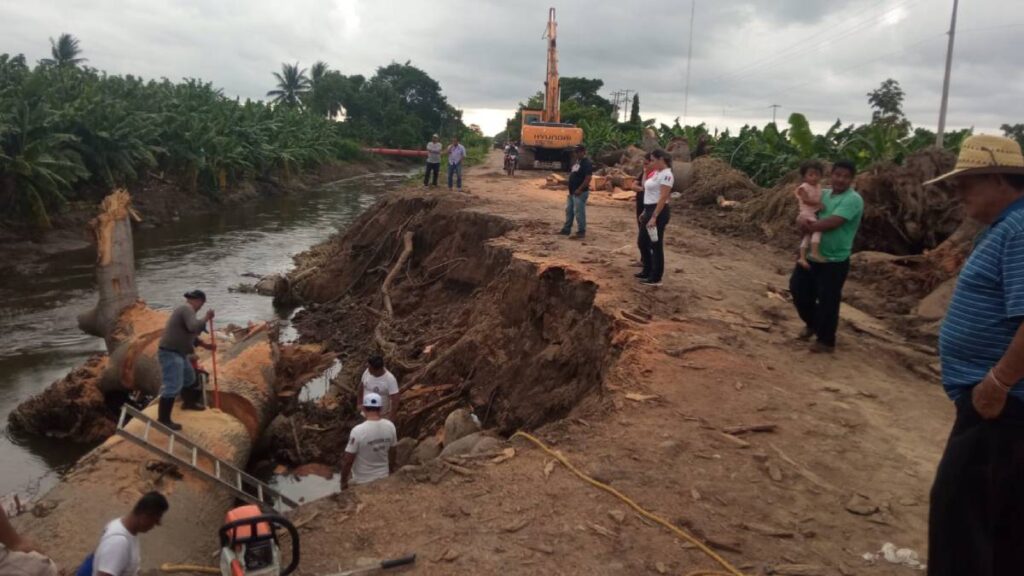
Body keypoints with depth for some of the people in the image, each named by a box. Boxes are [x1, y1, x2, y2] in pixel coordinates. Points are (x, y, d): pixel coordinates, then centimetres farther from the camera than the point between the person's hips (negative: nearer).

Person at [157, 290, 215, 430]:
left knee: (189, 379, 27)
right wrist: (206, 318, -18)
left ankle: (189, 402, 48)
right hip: (170, 353, -11)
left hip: (179, 353, 11)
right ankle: (163, 419, -9)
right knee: (172, 386, -12)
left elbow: (191, 334, 26)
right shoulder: (187, 309, -16)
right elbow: (194, 328, -33)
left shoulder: (185, 310, 16)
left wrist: (206, 345, 27)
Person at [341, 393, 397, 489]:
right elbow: (392, 453, 3)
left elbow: (348, 461, -19)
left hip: (363, 481, -4)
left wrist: (343, 482, -5)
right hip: (383, 477, 4)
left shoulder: (358, 431, -26)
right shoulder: (390, 426, -11)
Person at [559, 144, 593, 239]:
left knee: (579, 212, -7)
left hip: (580, 193, -10)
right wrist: (570, 188, 17)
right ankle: (566, 229, 25)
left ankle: (581, 233, 0)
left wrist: (579, 189, -23)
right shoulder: (576, 161, 16)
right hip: (572, 192, 10)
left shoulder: (587, 163, -15)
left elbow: (588, 178, -22)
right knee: (569, 210, 15)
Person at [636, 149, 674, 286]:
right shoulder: (656, 173, 14)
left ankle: (656, 278, 8)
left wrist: (654, 217, -25)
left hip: (658, 212, -10)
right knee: (642, 242, 16)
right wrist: (645, 212, 20)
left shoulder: (666, 175, -16)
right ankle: (647, 271, 30)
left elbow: (663, 198, -22)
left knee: (656, 245, -1)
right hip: (649, 210, 10)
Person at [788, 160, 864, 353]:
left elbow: (832, 223, -26)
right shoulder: (823, 194, 10)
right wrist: (804, 220, -14)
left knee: (827, 300, 1)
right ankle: (812, 323, 39)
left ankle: (826, 340, 17)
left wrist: (809, 227, -14)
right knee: (798, 288, 14)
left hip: (834, 261, -7)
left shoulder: (853, 199, -15)